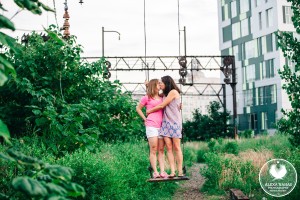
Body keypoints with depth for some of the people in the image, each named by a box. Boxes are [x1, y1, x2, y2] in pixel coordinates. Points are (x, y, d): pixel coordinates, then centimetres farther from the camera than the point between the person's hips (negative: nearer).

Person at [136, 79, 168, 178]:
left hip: (161, 126, 5)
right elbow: (138, 108, 12)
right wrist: (145, 119, 5)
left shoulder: (161, 98, 15)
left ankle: (162, 171, 1)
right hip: (151, 126, -5)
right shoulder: (147, 97, 3)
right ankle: (155, 172, -2)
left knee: (161, 150, 2)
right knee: (153, 149, -4)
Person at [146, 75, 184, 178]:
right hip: (166, 122, 6)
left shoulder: (173, 92, -4)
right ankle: (172, 172, -8)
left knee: (176, 147, -5)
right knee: (169, 148, -4)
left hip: (175, 122, -6)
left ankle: (180, 171, -2)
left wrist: (149, 111, 3)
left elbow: (162, 106, -6)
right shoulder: (165, 94, 18)